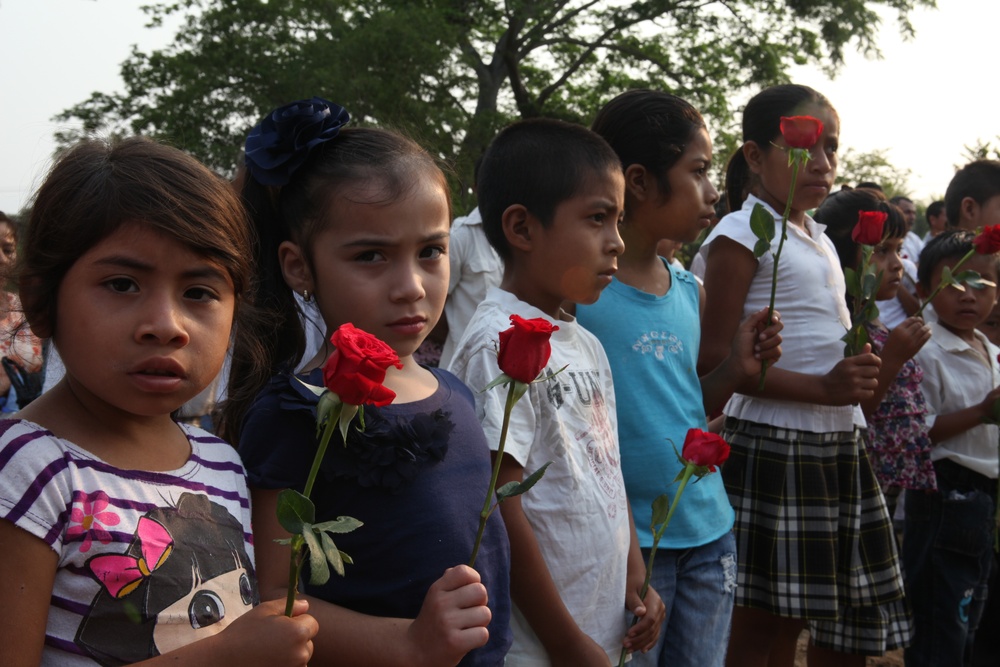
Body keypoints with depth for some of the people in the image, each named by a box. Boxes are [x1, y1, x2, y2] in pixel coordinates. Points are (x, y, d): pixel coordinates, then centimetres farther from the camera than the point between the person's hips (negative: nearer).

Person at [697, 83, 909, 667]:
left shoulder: (822, 241, 16)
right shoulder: (740, 236, -9)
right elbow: (716, 358, -17)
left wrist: (858, 373, 8)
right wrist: (822, 388, -23)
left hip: (841, 444, 8)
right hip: (774, 445, -8)